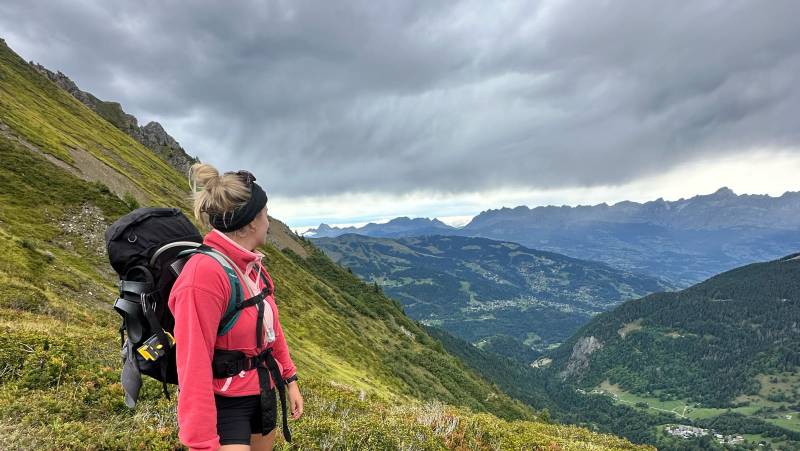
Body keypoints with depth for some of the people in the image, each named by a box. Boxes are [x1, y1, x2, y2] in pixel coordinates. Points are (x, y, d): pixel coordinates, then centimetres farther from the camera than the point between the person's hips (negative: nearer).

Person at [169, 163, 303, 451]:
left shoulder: (252, 265, 0)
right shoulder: (204, 274, -26)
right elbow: (194, 367, -26)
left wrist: (289, 379, 14)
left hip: (263, 393, 8)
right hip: (225, 405, -8)